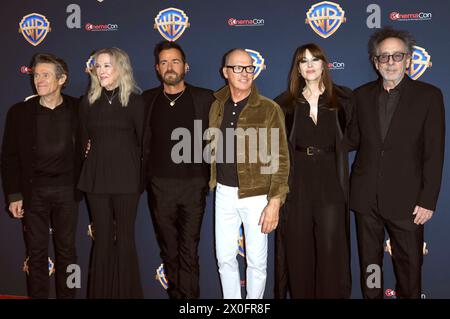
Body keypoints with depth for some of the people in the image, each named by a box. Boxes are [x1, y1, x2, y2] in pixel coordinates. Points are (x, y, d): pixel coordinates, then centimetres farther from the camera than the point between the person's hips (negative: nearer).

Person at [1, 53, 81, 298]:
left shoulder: (77, 109, -1)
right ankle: (37, 295, 22)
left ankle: (67, 295, 23)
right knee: (36, 251, 9)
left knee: (66, 249, 10)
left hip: (67, 190, 0)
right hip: (33, 191, 1)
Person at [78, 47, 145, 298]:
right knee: (102, 239, 9)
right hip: (96, 178, 3)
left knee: (125, 239, 5)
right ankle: (101, 291, 22)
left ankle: (127, 291, 19)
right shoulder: (89, 101, 7)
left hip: (126, 178, -3)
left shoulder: (134, 101, -4)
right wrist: (94, 154, 11)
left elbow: (143, 141, 1)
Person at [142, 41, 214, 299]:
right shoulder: (148, 99, 7)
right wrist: (145, 177, 3)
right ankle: (175, 293, 27)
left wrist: (210, 177, -2)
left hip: (193, 184, -2)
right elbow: (144, 142, 10)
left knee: (189, 251, 0)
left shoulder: (204, 98, 1)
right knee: (169, 250, 12)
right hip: (159, 185, 2)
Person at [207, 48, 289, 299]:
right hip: (224, 193, 4)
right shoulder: (217, 106, 5)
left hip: (256, 195, -4)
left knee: (256, 261, 8)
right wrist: (212, 182, 8)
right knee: (225, 258, 13)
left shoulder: (270, 109, -9)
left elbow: (280, 159, -10)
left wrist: (275, 202, -14)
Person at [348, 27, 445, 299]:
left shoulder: (428, 95, -4)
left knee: (409, 263, 9)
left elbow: (434, 153, -6)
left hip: (405, 199, -3)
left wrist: (428, 201, -9)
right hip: (366, 196, 3)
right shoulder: (362, 95, 6)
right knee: (369, 261, 15)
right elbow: (354, 140, 9)